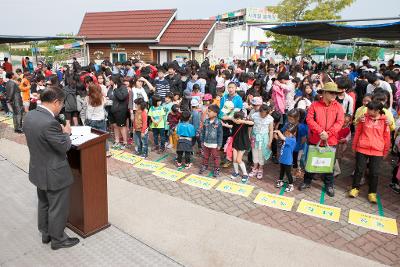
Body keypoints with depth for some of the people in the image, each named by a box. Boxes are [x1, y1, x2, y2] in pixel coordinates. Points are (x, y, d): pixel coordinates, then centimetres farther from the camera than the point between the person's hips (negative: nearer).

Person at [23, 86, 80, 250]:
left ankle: (45, 234, 43)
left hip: (38, 170, 9)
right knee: (58, 208, 10)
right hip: (54, 174, -9)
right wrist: (66, 133, -5)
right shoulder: (50, 123, -31)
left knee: (44, 204, 25)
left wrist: (60, 131, 6)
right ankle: (57, 239, 28)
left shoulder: (30, 115, -2)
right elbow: (64, 146, -23)